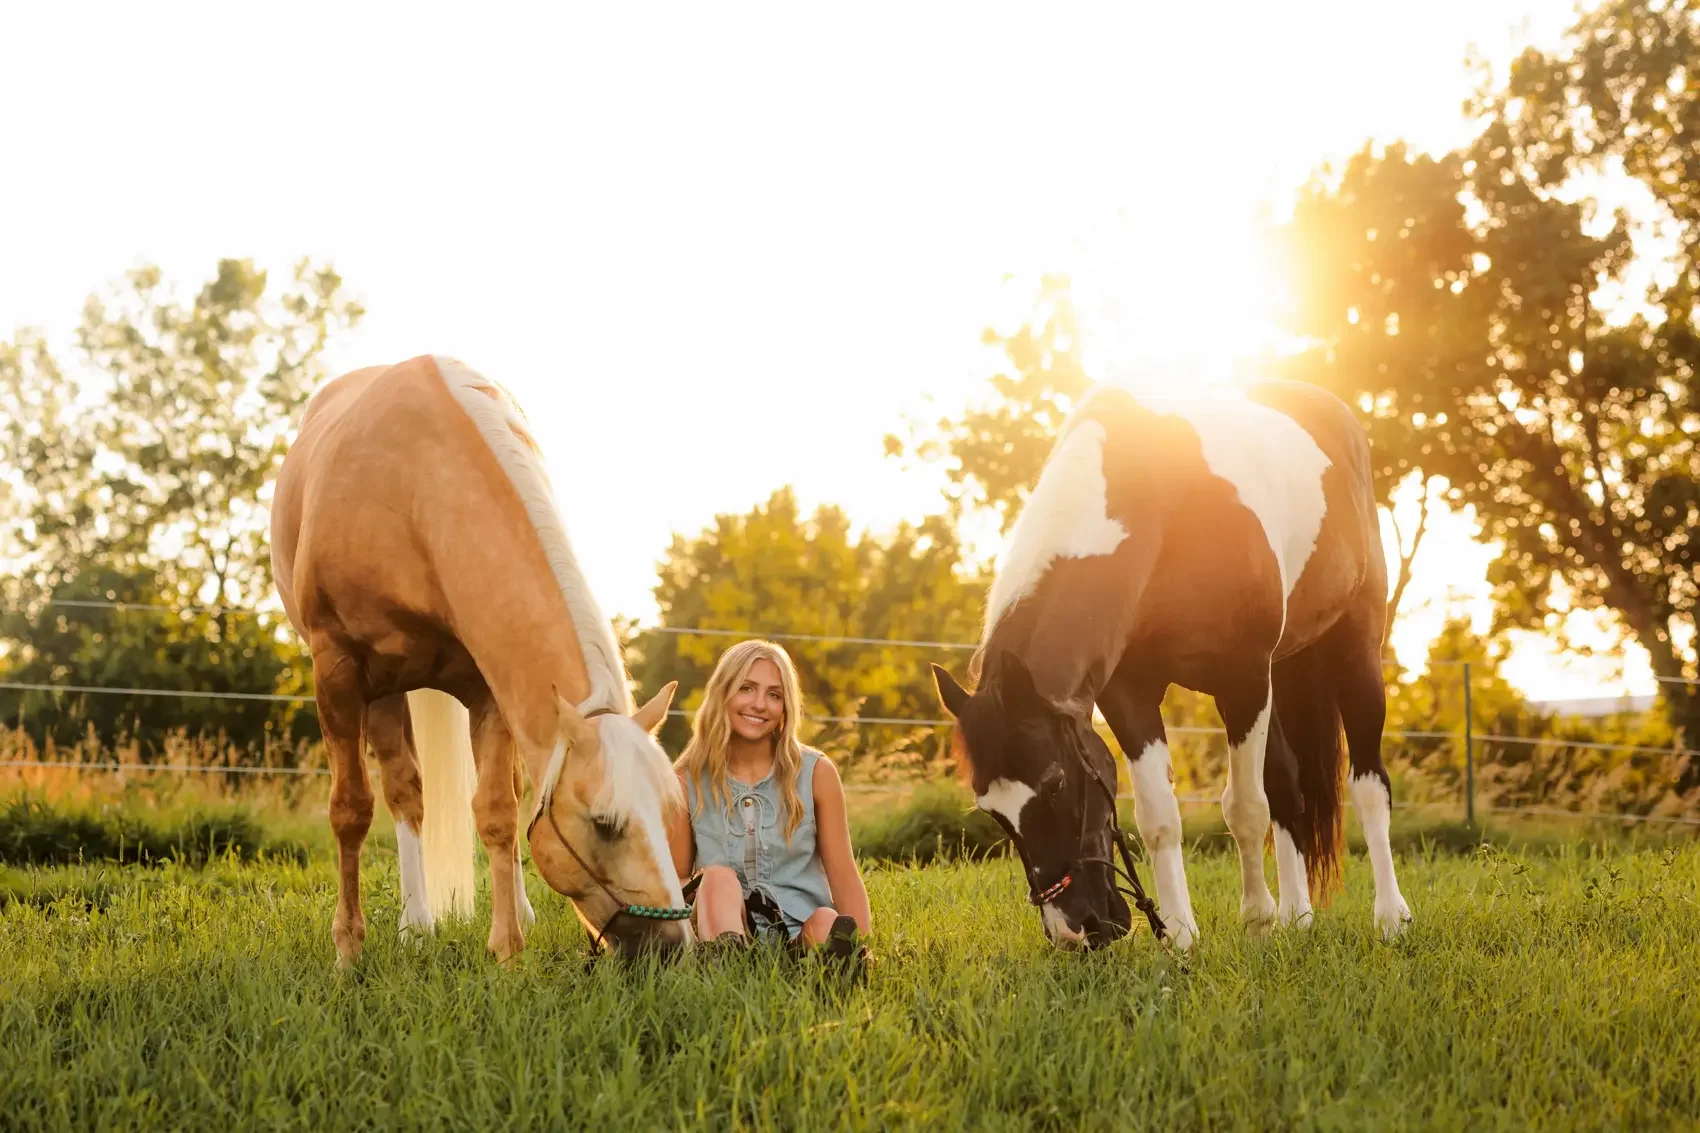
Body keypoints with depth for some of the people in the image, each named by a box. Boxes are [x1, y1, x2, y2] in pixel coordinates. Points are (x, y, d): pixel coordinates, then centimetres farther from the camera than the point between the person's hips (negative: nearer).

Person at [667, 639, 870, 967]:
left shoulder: (816, 773, 3)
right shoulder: (688, 780, 3)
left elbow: (843, 876, 2)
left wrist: (862, 948, -12)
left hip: (802, 931, 1)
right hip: (723, 928, -1)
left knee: (828, 922, -31)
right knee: (718, 876, -31)